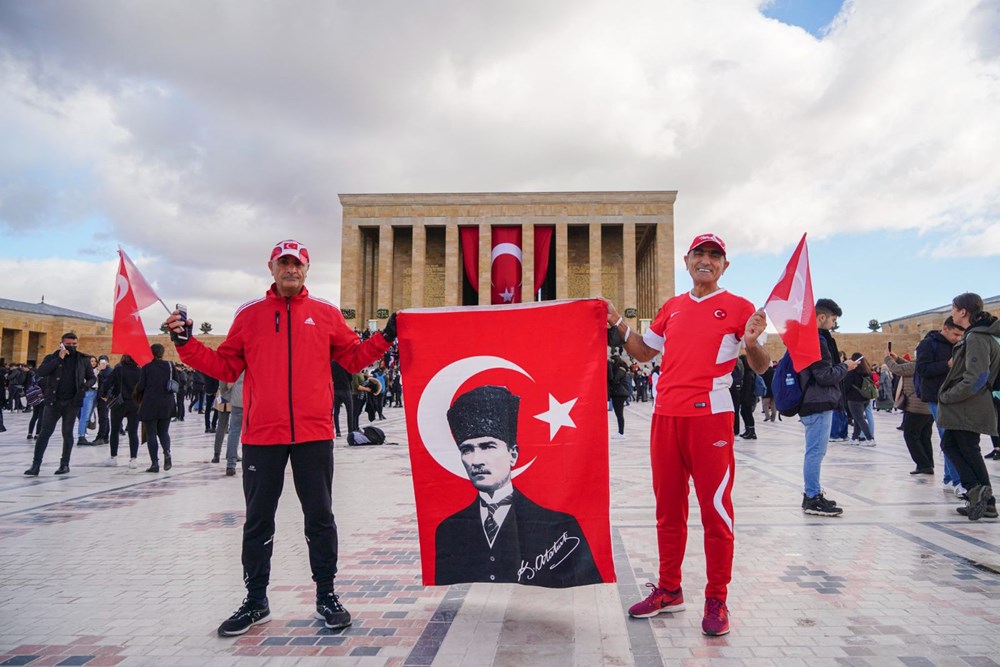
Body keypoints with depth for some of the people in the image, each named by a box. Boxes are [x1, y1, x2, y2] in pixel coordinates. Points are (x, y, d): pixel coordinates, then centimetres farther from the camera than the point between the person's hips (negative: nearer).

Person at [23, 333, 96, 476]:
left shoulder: (83, 360, 7)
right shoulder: (52, 358, 4)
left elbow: (92, 377, 14)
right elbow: (40, 372, -12)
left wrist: (86, 385, -9)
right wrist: (59, 359, -16)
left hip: (72, 402, 0)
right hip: (53, 402, 0)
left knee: (67, 433, 5)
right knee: (44, 432, -2)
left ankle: (65, 464, 15)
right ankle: (36, 465, 2)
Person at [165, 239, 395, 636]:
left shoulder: (326, 314, 6)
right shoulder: (249, 315, 7)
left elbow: (354, 357, 9)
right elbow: (224, 366, 9)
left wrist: (386, 337, -3)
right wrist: (186, 343, 1)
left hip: (313, 434, -1)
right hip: (262, 435, 1)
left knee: (320, 516, 8)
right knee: (258, 520, 11)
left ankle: (326, 596, 23)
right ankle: (256, 602, 27)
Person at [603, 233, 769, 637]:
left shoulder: (738, 307, 1)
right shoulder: (672, 308, 15)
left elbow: (761, 367, -1)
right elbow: (643, 353, 22)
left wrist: (751, 342, -21)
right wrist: (617, 324, 10)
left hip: (710, 417, -5)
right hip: (665, 416, 5)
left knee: (715, 509, -1)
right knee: (668, 509, 13)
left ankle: (716, 601, 13)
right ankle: (669, 590, 26)